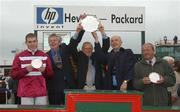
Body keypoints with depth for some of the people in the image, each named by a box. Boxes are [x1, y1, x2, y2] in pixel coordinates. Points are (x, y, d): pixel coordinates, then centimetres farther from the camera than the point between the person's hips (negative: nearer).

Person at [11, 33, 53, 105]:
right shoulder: (19, 57, 2)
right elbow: (13, 75, -1)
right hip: (26, 93, -2)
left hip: (41, 92, 2)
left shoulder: (44, 56, 9)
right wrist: (26, 70, -15)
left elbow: (50, 74, 11)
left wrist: (44, 71, -10)